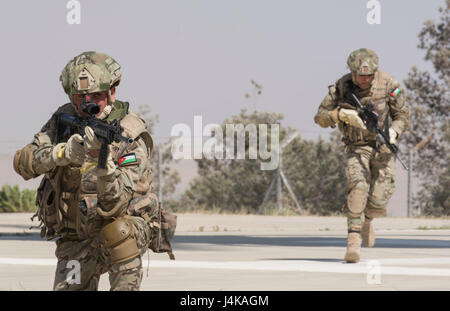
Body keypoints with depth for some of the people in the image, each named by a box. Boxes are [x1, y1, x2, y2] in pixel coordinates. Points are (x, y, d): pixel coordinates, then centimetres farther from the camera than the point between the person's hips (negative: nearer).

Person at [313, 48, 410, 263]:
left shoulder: (388, 84, -10)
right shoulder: (341, 87, -8)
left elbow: (403, 116, 0)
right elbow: (320, 117, -4)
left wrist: (393, 133, -20)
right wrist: (341, 114, -23)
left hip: (383, 147, 0)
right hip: (357, 147, 0)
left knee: (379, 200, -11)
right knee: (357, 186, -27)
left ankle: (366, 220, 25)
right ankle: (353, 240, -27)